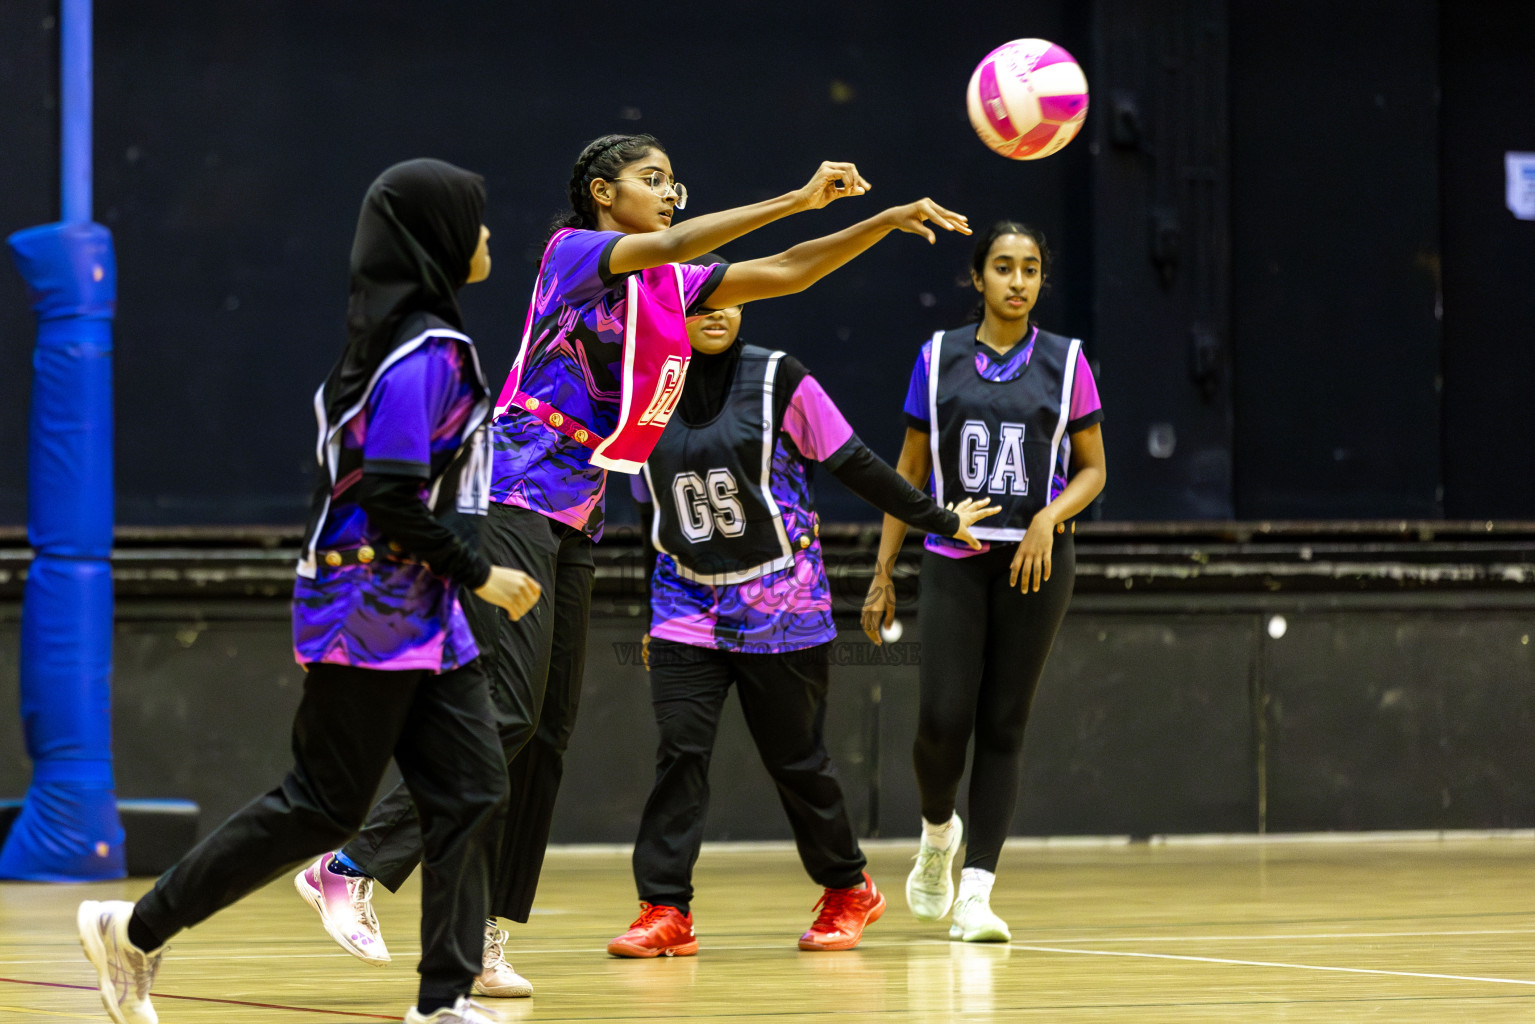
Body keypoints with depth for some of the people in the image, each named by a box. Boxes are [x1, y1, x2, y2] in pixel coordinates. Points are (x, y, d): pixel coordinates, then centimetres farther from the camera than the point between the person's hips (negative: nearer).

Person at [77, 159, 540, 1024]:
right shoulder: (424, 352, -17)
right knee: (326, 806, -2)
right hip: (375, 605, -9)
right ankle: (136, 931, 8)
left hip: (420, 609, 9)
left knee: (472, 792, 1)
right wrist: (478, 574, -15)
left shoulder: (420, 340, 13)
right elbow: (391, 493, -23)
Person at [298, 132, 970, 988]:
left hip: (573, 523, 9)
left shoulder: (671, 284, 17)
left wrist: (887, 223, 6)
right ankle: (356, 867, -13)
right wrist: (797, 200, -23)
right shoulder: (574, 252, -5)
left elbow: (782, 274, 16)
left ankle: (483, 934, 4)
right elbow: (668, 245, -22)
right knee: (506, 711, -17)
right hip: (513, 503, -8)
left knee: (548, 731, 3)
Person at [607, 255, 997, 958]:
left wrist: (940, 522, 3)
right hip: (687, 603, 2)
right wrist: (655, 615, 19)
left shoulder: (778, 381, -6)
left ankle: (849, 891, 24)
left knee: (795, 757, 3)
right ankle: (664, 913, -9)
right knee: (679, 748, -11)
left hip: (779, 602, -2)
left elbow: (856, 466, 0)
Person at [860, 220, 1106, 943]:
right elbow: (910, 470, 10)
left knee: (1003, 726, -2)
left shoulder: (1064, 362, 3)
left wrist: (1050, 516, -13)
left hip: (1035, 558, 0)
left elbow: (1092, 468, 7)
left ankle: (976, 890, 0)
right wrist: (882, 573, 7)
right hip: (954, 558, 0)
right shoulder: (939, 358, 5)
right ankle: (938, 832, 21)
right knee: (943, 718, -10)